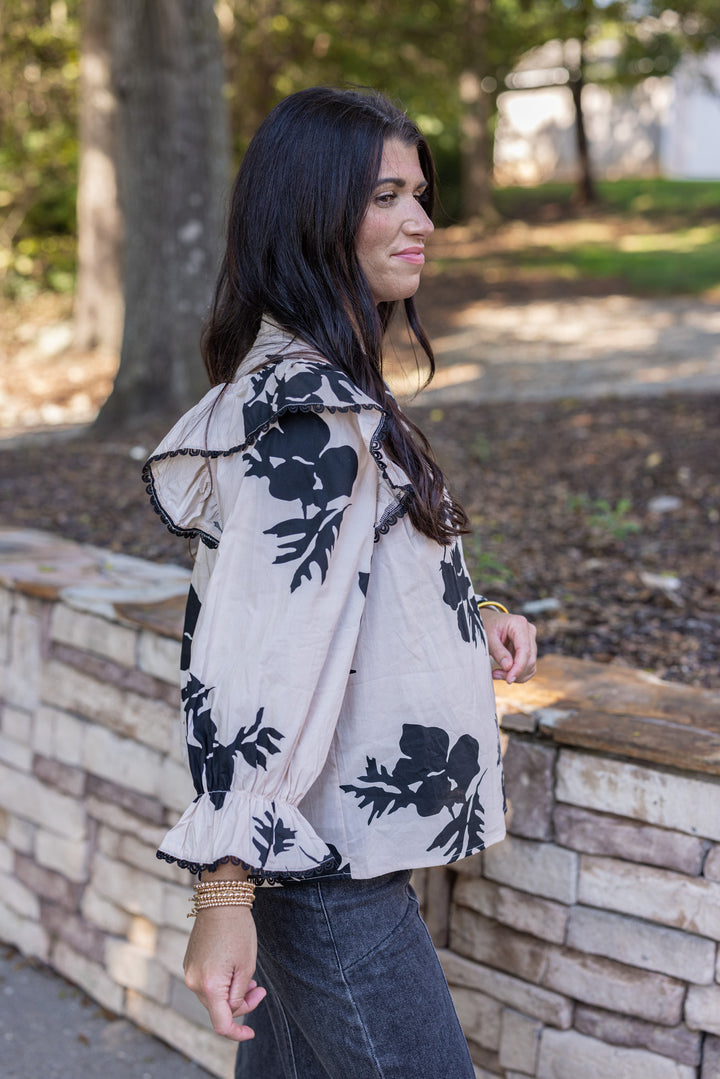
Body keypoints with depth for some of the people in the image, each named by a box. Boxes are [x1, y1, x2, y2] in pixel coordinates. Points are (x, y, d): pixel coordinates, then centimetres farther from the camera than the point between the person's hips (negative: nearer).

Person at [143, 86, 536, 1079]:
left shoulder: (303, 375, 9)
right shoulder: (311, 410, -22)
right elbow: (255, 652, -27)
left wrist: (465, 618, 11)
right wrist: (225, 894, -27)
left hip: (313, 838, 10)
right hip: (328, 869, -10)